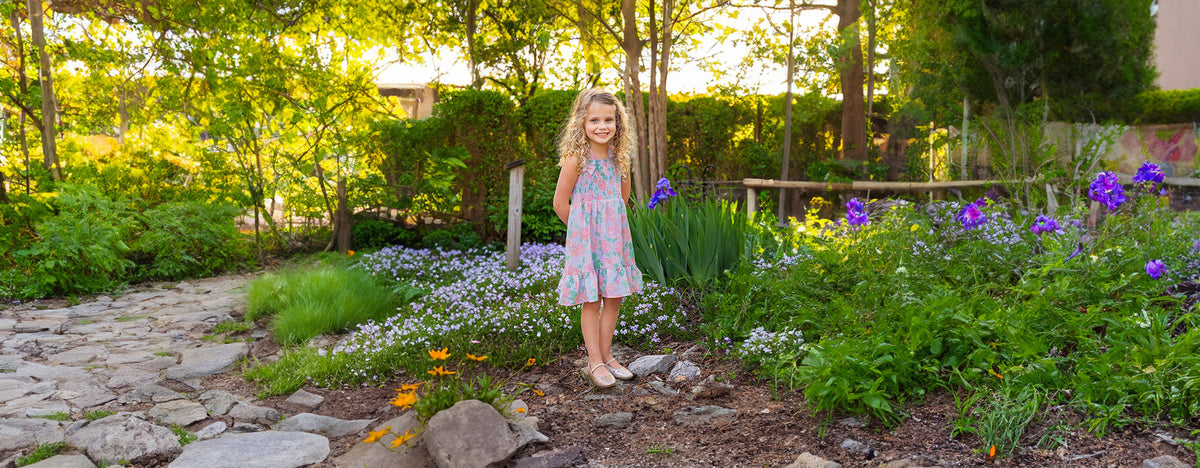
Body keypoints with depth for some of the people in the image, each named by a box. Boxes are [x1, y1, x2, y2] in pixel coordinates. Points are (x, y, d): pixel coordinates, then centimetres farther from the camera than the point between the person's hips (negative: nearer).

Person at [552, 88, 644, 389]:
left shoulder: (619, 156, 4)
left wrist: (611, 224, 12)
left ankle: (606, 356, 22)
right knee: (591, 300, 0)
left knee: (614, 296, 9)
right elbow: (560, 202, -9)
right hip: (585, 238, -6)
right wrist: (582, 228, 1)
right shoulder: (576, 157, -13)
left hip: (615, 236, 6)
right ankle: (595, 363, 10)